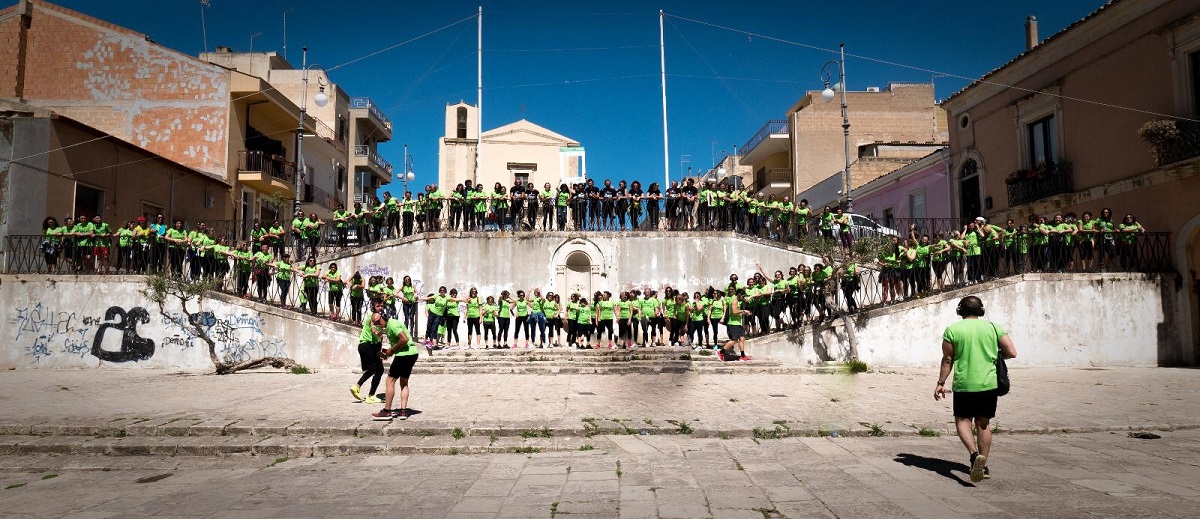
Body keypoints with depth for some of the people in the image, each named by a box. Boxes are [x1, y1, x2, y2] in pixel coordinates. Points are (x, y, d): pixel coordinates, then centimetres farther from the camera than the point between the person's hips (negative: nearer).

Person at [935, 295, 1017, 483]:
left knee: (963, 421, 7)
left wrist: (940, 383, 7)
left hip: (964, 385, -3)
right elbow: (1012, 353, -1)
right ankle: (983, 466, 18)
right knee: (983, 424, 14)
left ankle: (975, 454, -17)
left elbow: (947, 360, -2)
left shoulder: (952, 330, -4)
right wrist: (994, 354, 19)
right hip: (989, 384, 3)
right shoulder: (993, 327, 3)